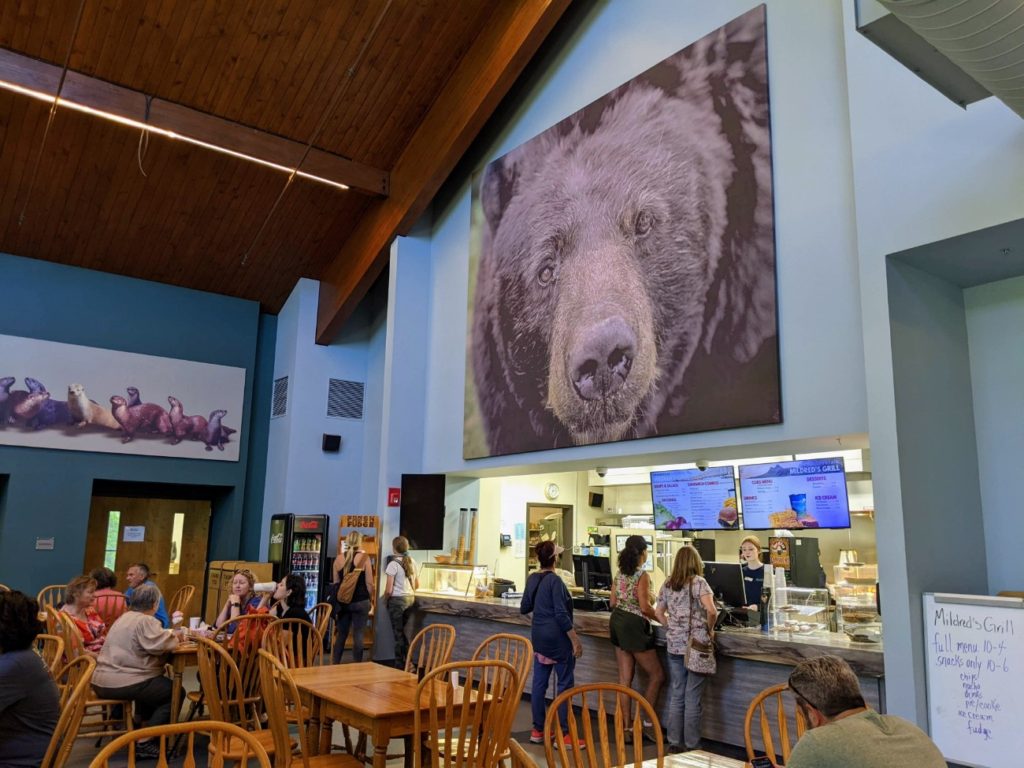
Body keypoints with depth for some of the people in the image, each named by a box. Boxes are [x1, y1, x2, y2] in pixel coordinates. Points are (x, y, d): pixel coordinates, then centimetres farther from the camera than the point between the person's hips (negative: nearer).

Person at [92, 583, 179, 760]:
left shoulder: (126, 617, 18)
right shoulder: (146, 621, -14)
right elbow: (164, 645, -25)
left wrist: (168, 635, 16)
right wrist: (173, 637, -4)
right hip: (121, 683, -10)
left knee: (158, 684, 31)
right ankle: (144, 742, -4)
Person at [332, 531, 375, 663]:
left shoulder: (339, 558, 3)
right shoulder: (364, 557, -7)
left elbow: (335, 583, 10)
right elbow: (369, 583, -6)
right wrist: (371, 600, 5)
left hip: (343, 601, 4)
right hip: (360, 601, -4)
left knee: (340, 635, 11)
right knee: (358, 636, 1)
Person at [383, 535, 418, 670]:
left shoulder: (393, 564, -13)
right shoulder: (412, 562, 6)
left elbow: (388, 590, -14)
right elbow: (417, 585, 13)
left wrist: (385, 598, 5)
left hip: (397, 600, -6)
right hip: (410, 598, 6)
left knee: (397, 633, 3)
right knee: (402, 631, 17)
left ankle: (400, 665, 8)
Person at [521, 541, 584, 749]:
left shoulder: (532, 578, 6)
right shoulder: (554, 580, -16)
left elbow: (524, 609, 14)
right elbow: (561, 614, -19)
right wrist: (575, 640, -15)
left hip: (539, 636, 8)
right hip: (557, 638, -8)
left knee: (539, 683, 11)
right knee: (565, 684, 0)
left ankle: (538, 730, 18)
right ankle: (564, 735, 2)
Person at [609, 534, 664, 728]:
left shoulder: (620, 573, 8)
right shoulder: (642, 575, -15)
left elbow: (613, 602, 11)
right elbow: (645, 608, -18)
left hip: (617, 622, 8)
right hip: (634, 625, -8)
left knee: (625, 679, 11)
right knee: (657, 675, 7)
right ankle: (646, 721, 9)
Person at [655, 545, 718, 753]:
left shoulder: (667, 584, 6)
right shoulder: (698, 582, -10)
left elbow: (659, 613, 11)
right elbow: (711, 611, -21)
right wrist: (710, 629, -5)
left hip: (674, 645, 5)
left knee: (676, 695, 13)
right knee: (692, 698, 4)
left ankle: (674, 742, 20)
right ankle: (691, 745, 11)